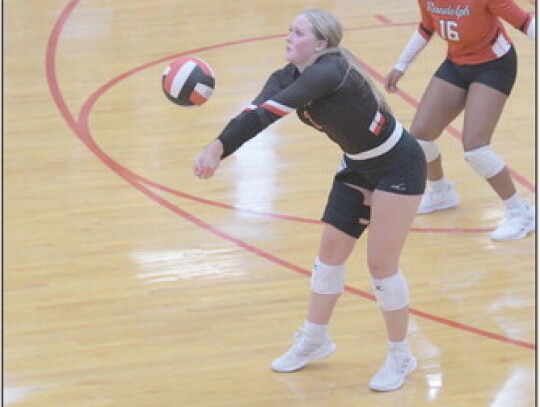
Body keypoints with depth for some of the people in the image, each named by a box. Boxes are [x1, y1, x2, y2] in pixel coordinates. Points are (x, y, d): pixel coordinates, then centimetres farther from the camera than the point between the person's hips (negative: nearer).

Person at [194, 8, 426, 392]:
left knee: (381, 263, -3)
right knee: (331, 251, 11)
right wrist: (217, 148, -44)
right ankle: (314, 341, 28)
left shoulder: (330, 72, -32)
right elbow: (257, 112, -25)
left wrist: (218, 148, -52)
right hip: (358, 166, 8)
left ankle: (400, 357, 14)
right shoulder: (289, 77, -8)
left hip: (398, 167, -8)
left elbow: (268, 112, -43)